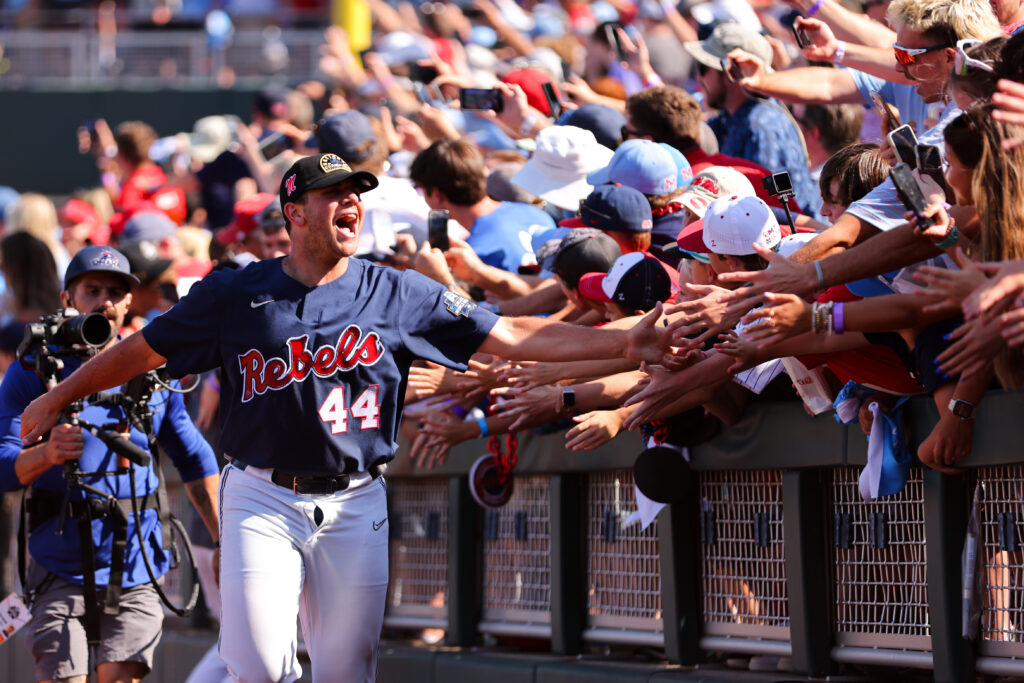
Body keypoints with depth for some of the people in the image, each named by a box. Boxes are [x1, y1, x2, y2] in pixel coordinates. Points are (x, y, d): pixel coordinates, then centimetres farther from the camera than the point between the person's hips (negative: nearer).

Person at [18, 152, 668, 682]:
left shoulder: (400, 294, 3)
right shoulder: (236, 294, 1)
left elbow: (512, 336, 0)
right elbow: (143, 349, 10)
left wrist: (622, 342, -9)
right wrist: (59, 398, 15)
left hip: (355, 505, 1)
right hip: (263, 499, -1)